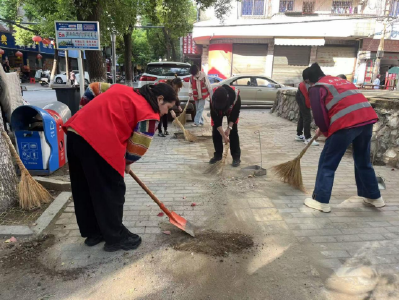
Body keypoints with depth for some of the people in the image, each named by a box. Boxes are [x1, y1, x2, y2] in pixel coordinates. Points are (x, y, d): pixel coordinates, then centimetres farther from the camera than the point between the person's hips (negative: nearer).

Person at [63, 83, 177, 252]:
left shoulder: (125, 91, 24)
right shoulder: (149, 114, 0)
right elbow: (138, 148, -1)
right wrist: (126, 163, 18)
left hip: (75, 131, 9)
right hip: (99, 141, -9)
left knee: (84, 189, 19)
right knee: (111, 191, 7)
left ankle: (93, 232, 36)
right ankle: (116, 238, 22)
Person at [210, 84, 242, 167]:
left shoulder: (235, 95, -42)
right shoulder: (213, 100, -39)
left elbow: (236, 113, -25)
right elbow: (216, 119, -32)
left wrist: (229, 128, -29)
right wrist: (223, 136, -32)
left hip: (232, 110, -1)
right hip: (217, 112, 1)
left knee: (233, 131, -11)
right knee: (216, 131, -5)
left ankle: (236, 157, -4)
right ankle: (218, 154, 10)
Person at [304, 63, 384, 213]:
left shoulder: (316, 88, 5)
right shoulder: (340, 80, 28)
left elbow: (320, 116, -1)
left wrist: (325, 131, 18)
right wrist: (326, 129, 34)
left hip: (346, 123, -7)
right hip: (367, 117, 8)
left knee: (327, 163, 5)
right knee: (363, 161, 23)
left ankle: (321, 201, 7)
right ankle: (375, 197, 34)